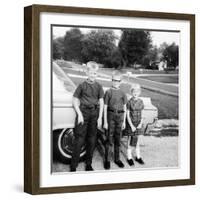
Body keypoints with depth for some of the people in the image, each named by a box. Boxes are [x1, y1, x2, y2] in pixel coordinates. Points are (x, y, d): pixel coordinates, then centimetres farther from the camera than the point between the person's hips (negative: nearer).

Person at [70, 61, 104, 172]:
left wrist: (100, 118, 0)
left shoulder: (98, 87, 6)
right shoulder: (82, 85, -2)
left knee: (92, 140, 9)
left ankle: (88, 164, 21)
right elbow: (75, 100, 1)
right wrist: (79, 114, -8)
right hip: (83, 112, -3)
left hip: (94, 113, 3)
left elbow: (101, 102, 6)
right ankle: (73, 166, -1)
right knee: (79, 139, -5)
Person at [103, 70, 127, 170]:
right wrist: (105, 122, -7)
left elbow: (124, 108, 11)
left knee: (118, 139, 11)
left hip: (120, 116, 3)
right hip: (110, 116, -3)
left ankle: (117, 159, 21)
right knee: (109, 139, -2)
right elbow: (105, 107, -4)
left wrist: (124, 121, 8)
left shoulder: (122, 93, 7)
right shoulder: (108, 92, -3)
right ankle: (107, 160, 5)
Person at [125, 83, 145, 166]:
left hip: (138, 123, 4)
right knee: (130, 141, 3)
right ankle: (129, 157, 15)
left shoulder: (141, 101, 2)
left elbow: (141, 114, 5)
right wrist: (131, 126, -14)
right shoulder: (129, 102, -10)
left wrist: (141, 123, -7)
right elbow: (127, 115, -9)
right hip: (131, 123, -4)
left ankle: (138, 157, 23)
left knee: (137, 140, 12)